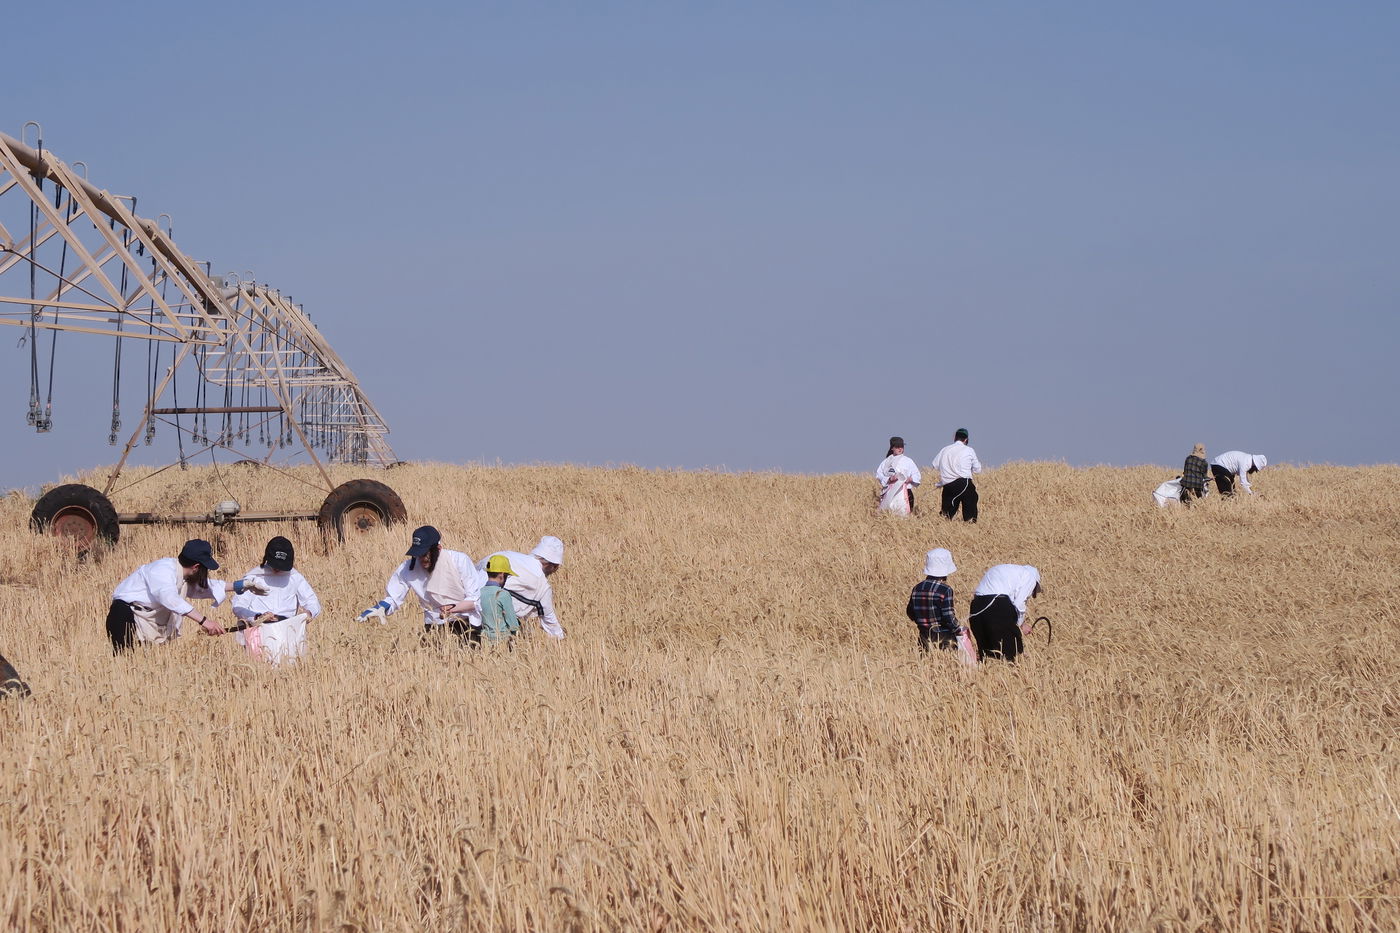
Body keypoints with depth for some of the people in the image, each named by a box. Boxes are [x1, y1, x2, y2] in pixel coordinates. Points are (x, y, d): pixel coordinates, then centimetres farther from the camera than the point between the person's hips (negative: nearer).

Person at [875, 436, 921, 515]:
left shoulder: (908, 461, 9)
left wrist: (910, 479, -15)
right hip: (889, 492, 1)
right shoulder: (886, 462, 13)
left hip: (903, 491, -1)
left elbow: (916, 476, 7)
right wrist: (889, 479, -10)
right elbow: (879, 474, 7)